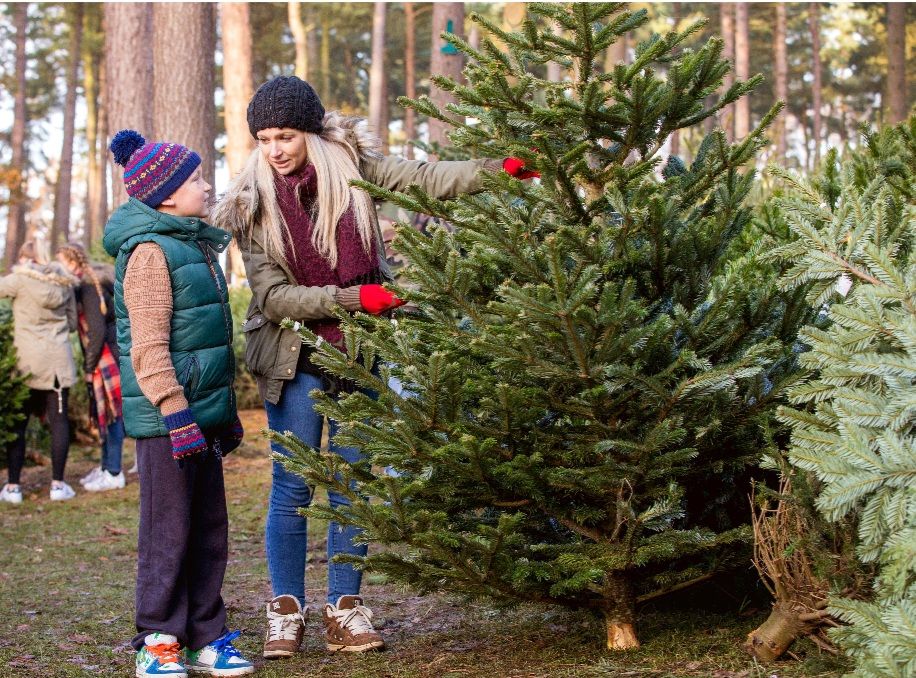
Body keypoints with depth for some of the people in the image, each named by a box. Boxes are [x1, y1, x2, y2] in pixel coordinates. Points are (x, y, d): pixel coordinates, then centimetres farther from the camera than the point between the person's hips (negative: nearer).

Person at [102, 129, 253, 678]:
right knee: (169, 530, -2)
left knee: (210, 528, 11)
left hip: (201, 412, 9)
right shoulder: (149, 250, -13)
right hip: (167, 418, -9)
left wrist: (226, 410, 23)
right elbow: (149, 347, -19)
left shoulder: (195, 245, 17)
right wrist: (177, 414, -23)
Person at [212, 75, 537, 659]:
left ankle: (345, 609, 14)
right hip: (294, 355, -1)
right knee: (292, 485, 0)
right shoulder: (253, 205, -7)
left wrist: (500, 169, -18)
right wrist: (353, 297, -20)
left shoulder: (351, 163, -4)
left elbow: (426, 178, -6)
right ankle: (288, 609, 11)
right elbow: (273, 296, -11)